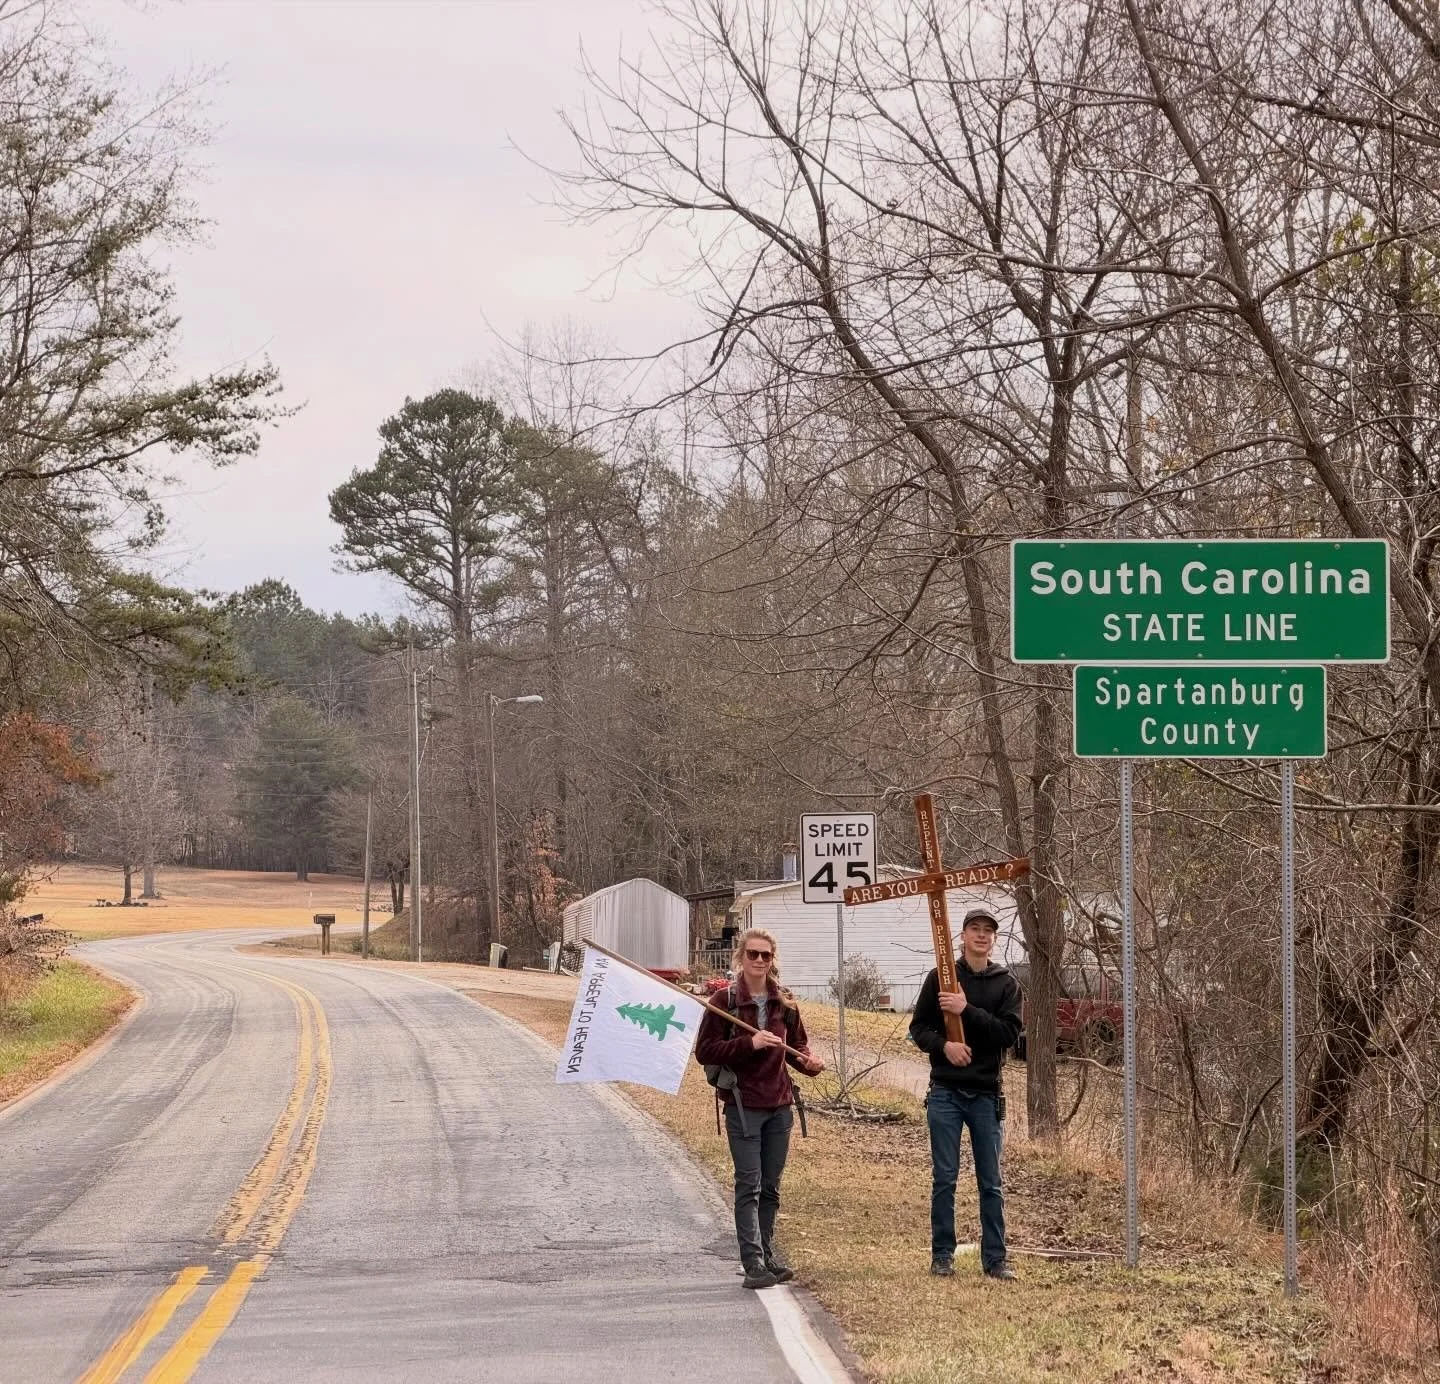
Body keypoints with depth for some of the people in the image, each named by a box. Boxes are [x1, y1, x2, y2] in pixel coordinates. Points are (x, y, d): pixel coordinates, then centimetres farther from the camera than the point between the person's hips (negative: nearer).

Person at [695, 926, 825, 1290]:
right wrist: (749, 1044, -21)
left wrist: (809, 1062, -5)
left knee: (770, 1187, 13)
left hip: (779, 1105, 5)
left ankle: (768, 1254, 24)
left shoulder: (784, 1003, 7)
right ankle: (754, 1264, -9)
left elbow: (798, 1046, 18)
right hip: (743, 1105, -5)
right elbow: (704, 1051, -10)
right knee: (748, 1185, -8)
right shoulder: (725, 1001, -6)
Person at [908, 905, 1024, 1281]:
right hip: (946, 1092, -1)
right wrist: (943, 1044, -16)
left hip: (986, 1094, 1)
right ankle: (942, 1255, 9)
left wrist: (967, 1010, -17)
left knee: (991, 1183, 5)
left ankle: (995, 1258, 10)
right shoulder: (940, 978, 3)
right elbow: (918, 1028, 4)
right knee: (944, 1179, 2)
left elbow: (1010, 1033, -8)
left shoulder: (1006, 984, 4)